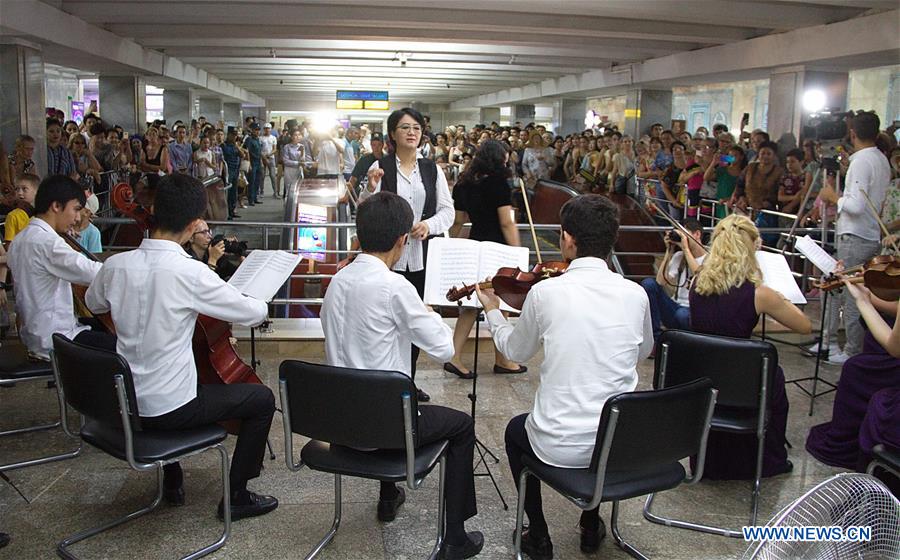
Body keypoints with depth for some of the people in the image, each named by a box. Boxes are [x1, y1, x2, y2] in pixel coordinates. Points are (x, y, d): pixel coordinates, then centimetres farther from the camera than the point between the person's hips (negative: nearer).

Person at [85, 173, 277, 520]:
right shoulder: (191, 273, -22)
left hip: (126, 402, 7)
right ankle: (236, 496, 15)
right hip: (169, 408, -6)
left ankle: (172, 481, 42)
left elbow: (94, 304, 17)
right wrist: (257, 303, 8)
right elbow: (255, 314, -13)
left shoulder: (115, 265, -5)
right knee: (262, 400, 10)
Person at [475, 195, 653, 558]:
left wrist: (493, 311, 22)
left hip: (561, 447, -3)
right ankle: (592, 528, 44)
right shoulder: (635, 294, -7)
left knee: (516, 430, 31)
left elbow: (515, 351, 5)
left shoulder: (545, 292, -15)